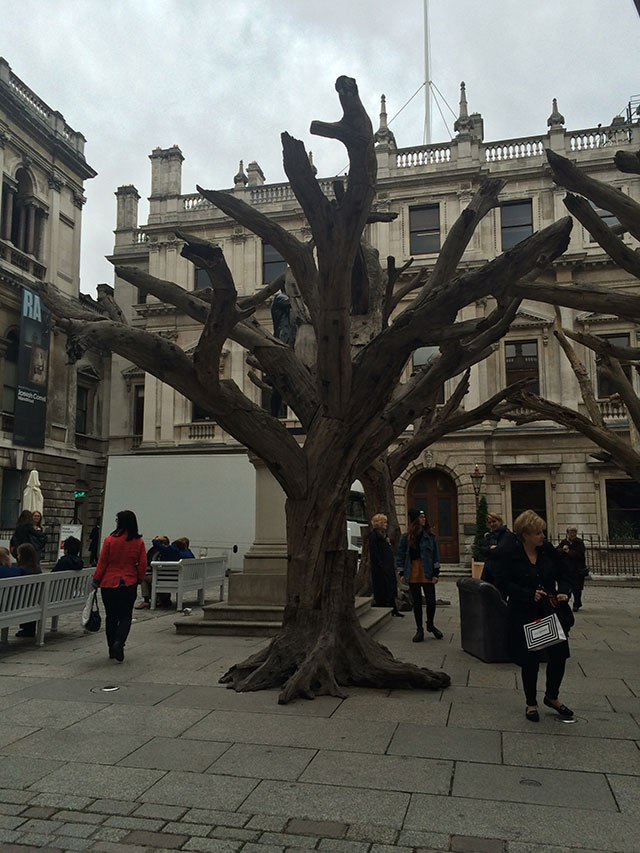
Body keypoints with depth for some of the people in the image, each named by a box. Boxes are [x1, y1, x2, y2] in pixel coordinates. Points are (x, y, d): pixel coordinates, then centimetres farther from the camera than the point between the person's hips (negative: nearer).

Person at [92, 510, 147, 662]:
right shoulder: (139, 542, -4)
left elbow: (102, 563, -4)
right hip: (129, 585, 0)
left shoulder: (110, 540, -9)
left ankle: (112, 649, 20)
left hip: (109, 584, 0)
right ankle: (119, 642, -15)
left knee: (111, 616, 13)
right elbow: (142, 565, -1)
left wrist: (96, 581, 6)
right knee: (125, 616, 8)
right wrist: (138, 579, 15)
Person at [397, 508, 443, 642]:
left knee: (431, 601, 2)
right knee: (417, 603, 7)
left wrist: (435, 573, -2)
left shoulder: (430, 536, 3)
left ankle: (430, 625, 27)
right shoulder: (405, 537, 3)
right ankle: (419, 630, 19)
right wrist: (402, 573, 2)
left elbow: (435, 555, 4)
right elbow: (401, 555, 7)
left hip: (427, 573, 0)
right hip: (413, 574, 0)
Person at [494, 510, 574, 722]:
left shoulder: (549, 550, 1)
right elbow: (506, 583, -14)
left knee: (559, 654, 4)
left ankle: (552, 697, 31)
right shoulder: (509, 554, -11)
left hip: (551, 611, 4)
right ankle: (531, 703, 27)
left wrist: (563, 592, -9)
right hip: (524, 615, -4)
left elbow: (563, 575, 10)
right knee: (530, 660, 5)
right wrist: (530, 594, -24)